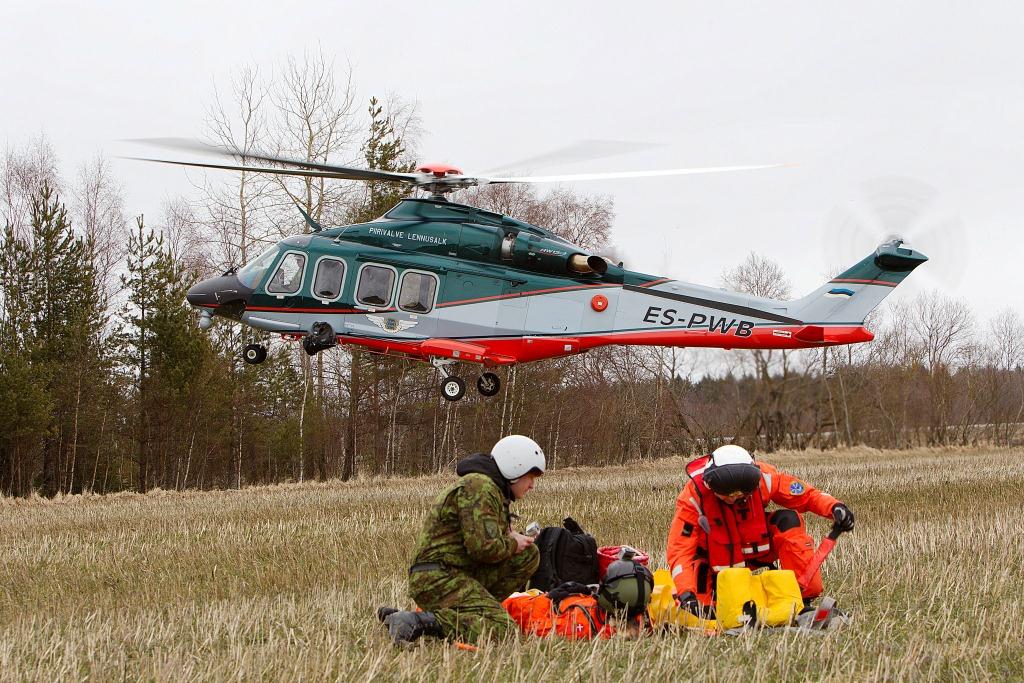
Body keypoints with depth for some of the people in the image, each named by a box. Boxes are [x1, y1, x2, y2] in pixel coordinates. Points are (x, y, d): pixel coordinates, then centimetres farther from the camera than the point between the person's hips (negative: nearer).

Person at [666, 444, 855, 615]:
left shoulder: (763, 477, -22)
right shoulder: (694, 495, -29)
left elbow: (806, 495, -9)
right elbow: (679, 550, -32)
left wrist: (835, 507, -30)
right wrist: (686, 594, -45)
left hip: (756, 548, 2)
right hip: (714, 559, -2)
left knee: (788, 520, -24)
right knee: (703, 611, -23)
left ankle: (804, 596, -22)